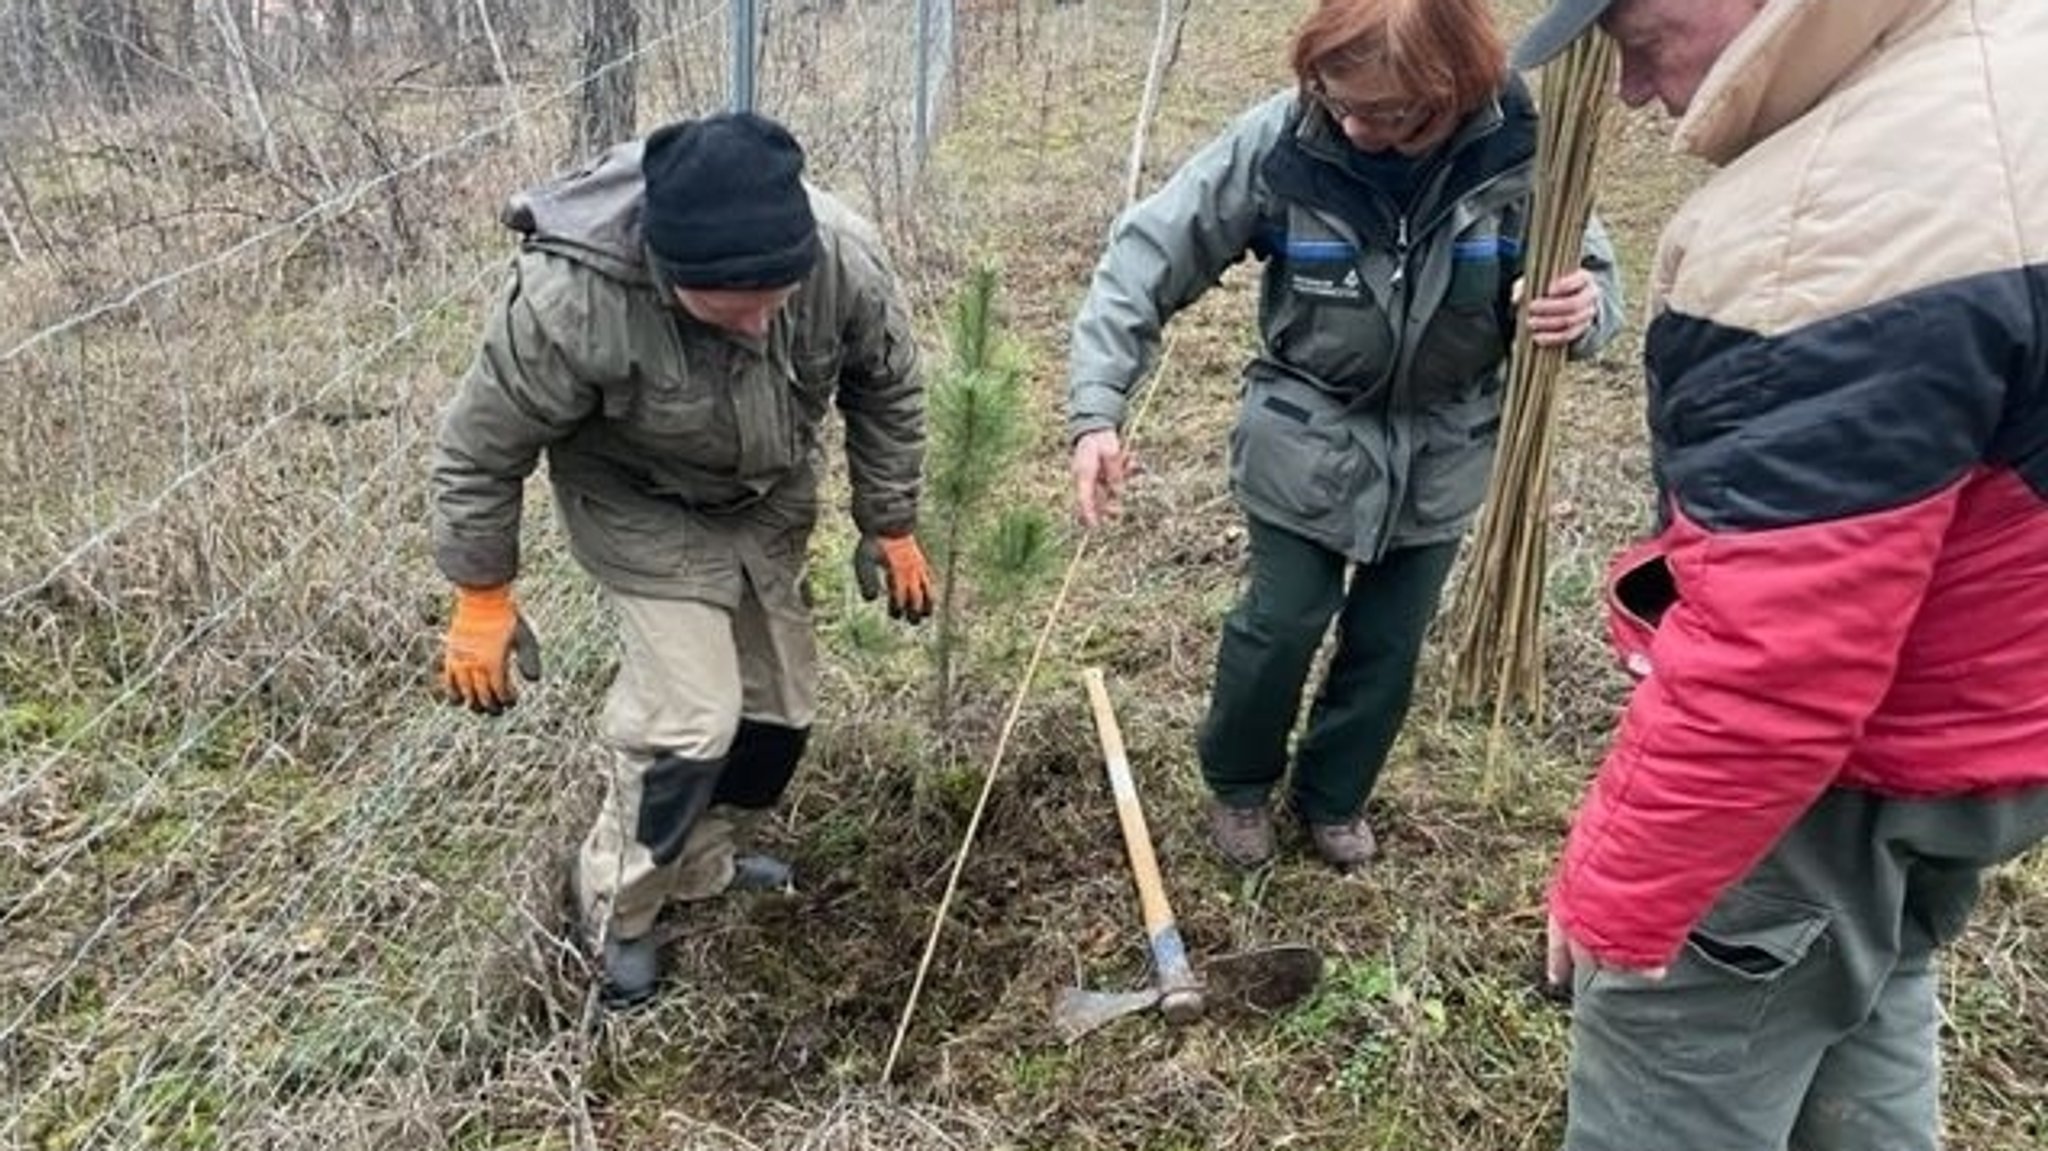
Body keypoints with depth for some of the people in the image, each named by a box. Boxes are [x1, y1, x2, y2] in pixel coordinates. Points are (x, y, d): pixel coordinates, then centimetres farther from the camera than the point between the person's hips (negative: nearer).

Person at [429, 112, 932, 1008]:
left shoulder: (845, 258, -29)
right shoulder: (571, 299, -39)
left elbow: (886, 388, -8)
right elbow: (481, 451, -22)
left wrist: (890, 526, -1)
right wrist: (482, 598, -13)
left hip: (769, 501, 5)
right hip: (641, 508, -4)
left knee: (777, 700, 12)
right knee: (691, 713, -12)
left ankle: (697, 862, 38)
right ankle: (617, 907, 14)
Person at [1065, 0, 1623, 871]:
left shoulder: (1520, 149, -20)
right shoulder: (1280, 141, -23)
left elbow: (1593, 277, -8)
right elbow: (1149, 256, -19)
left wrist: (1583, 309, -34)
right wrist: (1097, 409, -27)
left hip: (1440, 453, 2)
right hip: (1305, 441, -2)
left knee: (1388, 644, 15)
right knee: (1278, 628, 6)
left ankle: (1332, 797, 41)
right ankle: (1237, 784, 36)